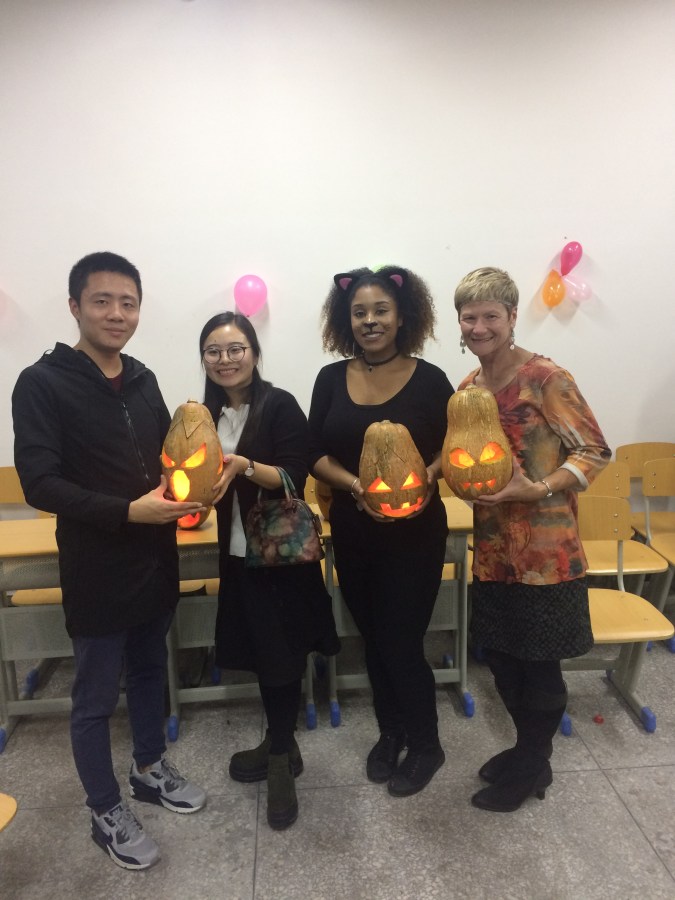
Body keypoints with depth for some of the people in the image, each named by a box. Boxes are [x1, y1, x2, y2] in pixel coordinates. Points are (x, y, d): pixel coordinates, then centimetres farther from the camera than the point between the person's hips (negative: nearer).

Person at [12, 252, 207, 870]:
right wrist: (127, 512, -27)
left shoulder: (142, 380, 6)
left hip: (156, 560, 6)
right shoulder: (42, 384, -12)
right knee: (96, 698, 11)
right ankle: (106, 815, 32)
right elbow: (40, 483, -18)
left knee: (150, 670, 22)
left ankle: (151, 770, 45)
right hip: (97, 569, -6)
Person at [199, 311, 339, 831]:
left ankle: (282, 760, 23)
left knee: (282, 655, 4)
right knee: (258, 652, 16)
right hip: (238, 552, 6)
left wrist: (245, 466, -32)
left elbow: (295, 479, -18)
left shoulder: (280, 405, -12)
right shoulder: (208, 413, 7)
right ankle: (280, 744, 36)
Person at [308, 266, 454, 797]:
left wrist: (424, 478, -21)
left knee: (402, 642, 3)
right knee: (374, 638, 18)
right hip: (353, 530, 4)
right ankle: (391, 732, 42)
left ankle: (426, 745, 31)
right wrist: (358, 486, -19)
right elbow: (317, 455, -1)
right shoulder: (332, 378, 0)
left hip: (415, 531, -3)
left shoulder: (428, 379, -8)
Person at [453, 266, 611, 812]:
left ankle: (532, 767, 32)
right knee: (501, 656, 18)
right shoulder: (468, 387, 6)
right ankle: (529, 748, 41)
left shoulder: (546, 378, -14)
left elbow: (595, 451, -13)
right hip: (492, 547, 7)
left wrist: (539, 489, -25)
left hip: (544, 550, -6)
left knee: (539, 663, 10)